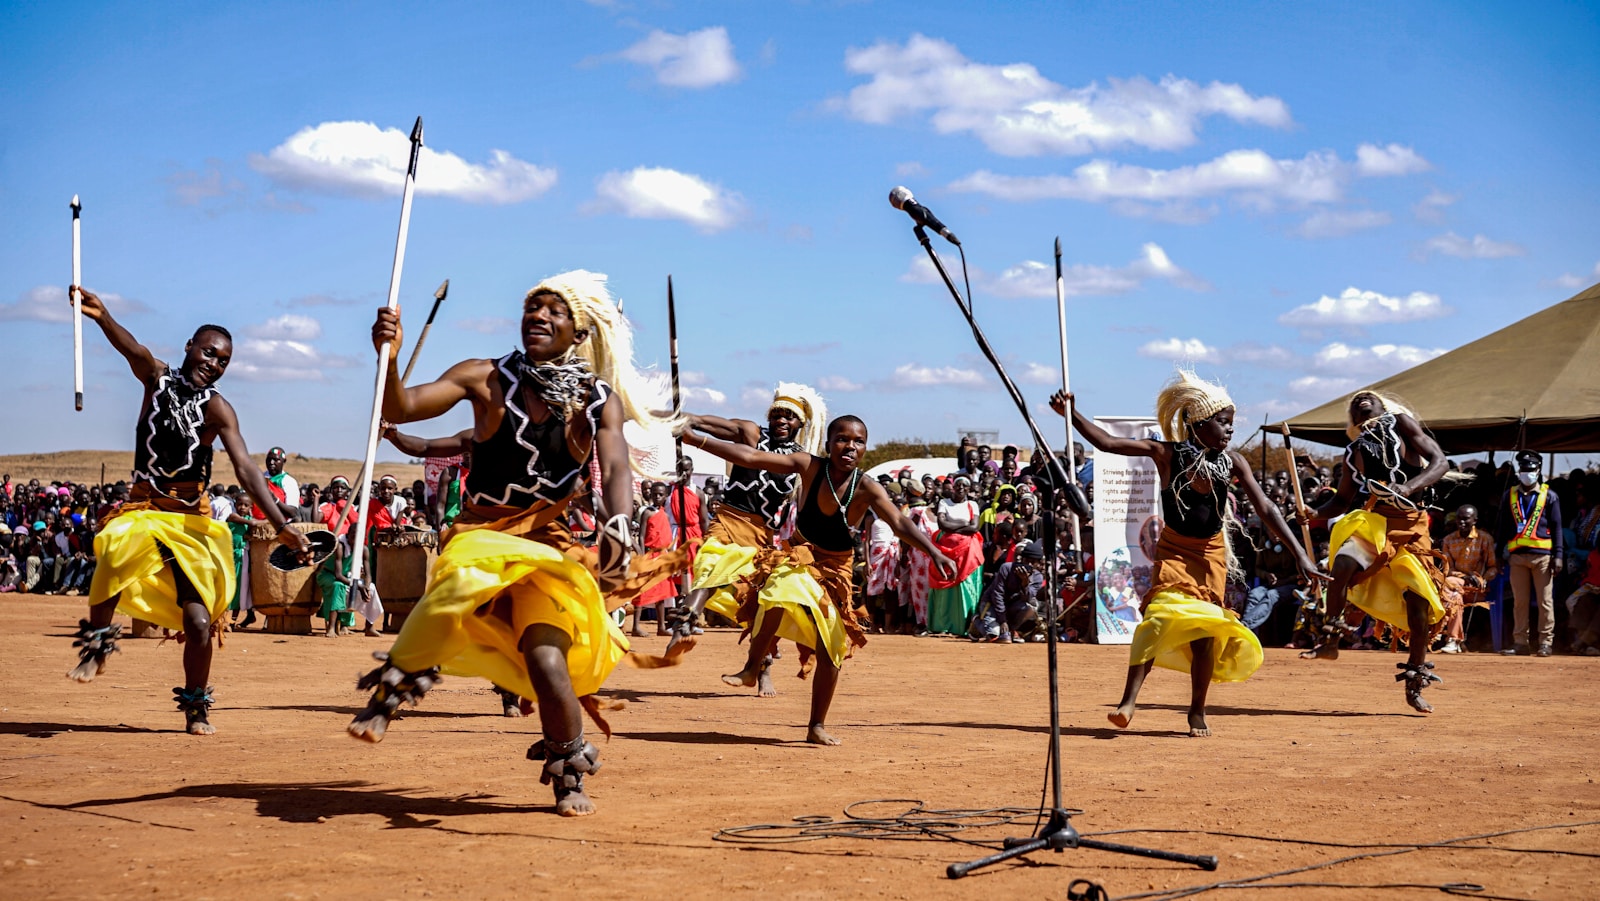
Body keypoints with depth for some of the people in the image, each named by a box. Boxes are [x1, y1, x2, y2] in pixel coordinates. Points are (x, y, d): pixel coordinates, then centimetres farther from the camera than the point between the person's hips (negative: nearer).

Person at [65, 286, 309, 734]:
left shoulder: (216, 408, -5)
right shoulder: (158, 378, 0)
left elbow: (245, 467, -17)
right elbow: (134, 350, -22)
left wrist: (281, 524, -30)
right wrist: (102, 315, -45)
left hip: (192, 522, 0)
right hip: (141, 510, 0)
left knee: (199, 623, -7)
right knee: (118, 552, -34)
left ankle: (196, 708, 14)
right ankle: (97, 640, -13)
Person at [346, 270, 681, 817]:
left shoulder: (599, 402, 3)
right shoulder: (486, 379, 2)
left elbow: (615, 471, -11)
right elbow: (401, 409, -6)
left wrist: (618, 527, -32)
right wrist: (388, 357, -25)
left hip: (548, 545, 1)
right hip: (479, 535, 0)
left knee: (546, 657, -21)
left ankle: (569, 777, 4)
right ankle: (390, 691, -16)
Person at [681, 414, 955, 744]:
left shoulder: (867, 489, -22)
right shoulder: (809, 466, -18)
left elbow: (900, 523, -36)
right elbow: (749, 457, -19)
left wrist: (934, 553, -54)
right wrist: (695, 439, -21)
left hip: (835, 571, 1)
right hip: (798, 559, -1)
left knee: (831, 649, -1)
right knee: (780, 595, -35)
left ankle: (817, 726, 16)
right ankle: (752, 669, -15)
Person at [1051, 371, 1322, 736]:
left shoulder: (1232, 462, -9)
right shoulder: (1167, 454, -14)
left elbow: (1266, 509, -10)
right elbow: (1108, 443, -17)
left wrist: (1299, 554, -17)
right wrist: (1072, 415, -28)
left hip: (1211, 555, 2)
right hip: (1174, 550, -2)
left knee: (1205, 632, 0)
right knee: (1161, 615, -21)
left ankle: (1197, 710, 18)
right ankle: (1128, 700, -24)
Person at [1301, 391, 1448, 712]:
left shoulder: (1401, 422, 6)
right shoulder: (1355, 451, 16)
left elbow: (1438, 461, -4)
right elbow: (1343, 499, 19)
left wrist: (1409, 487, -21)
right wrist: (1316, 513, -2)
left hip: (1411, 526, -2)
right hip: (1372, 520, 2)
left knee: (1419, 602, -4)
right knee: (1342, 565, -29)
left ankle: (1415, 684, 8)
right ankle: (1330, 641, -19)